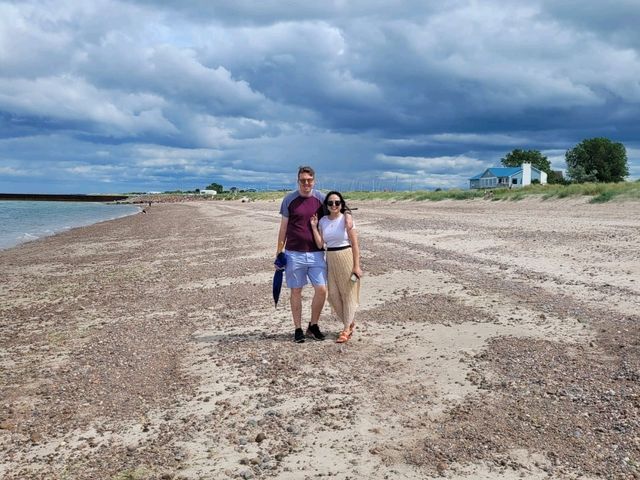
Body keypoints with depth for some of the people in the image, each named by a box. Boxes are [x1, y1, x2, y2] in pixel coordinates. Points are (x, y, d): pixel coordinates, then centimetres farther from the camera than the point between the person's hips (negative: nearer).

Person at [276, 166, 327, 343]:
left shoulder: (321, 199, 3)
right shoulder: (289, 200, 0)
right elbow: (283, 228, 5)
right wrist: (279, 253, 4)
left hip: (316, 253, 1)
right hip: (294, 253, -1)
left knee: (321, 290, -4)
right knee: (296, 291, 5)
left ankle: (313, 325, 16)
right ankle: (298, 329, 17)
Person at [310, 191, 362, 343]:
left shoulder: (346, 219, -9)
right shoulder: (323, 221, 5)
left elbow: (355, 244, -9)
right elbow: (320, 245, -1)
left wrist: (357, 265, -12)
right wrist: (314, 227, -7)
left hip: (346, 258, -5)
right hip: (330, 260, 5)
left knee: (348, 293, 5)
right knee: (333, 295, 8)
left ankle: (346, 329, 16)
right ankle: (351, 323, 28)